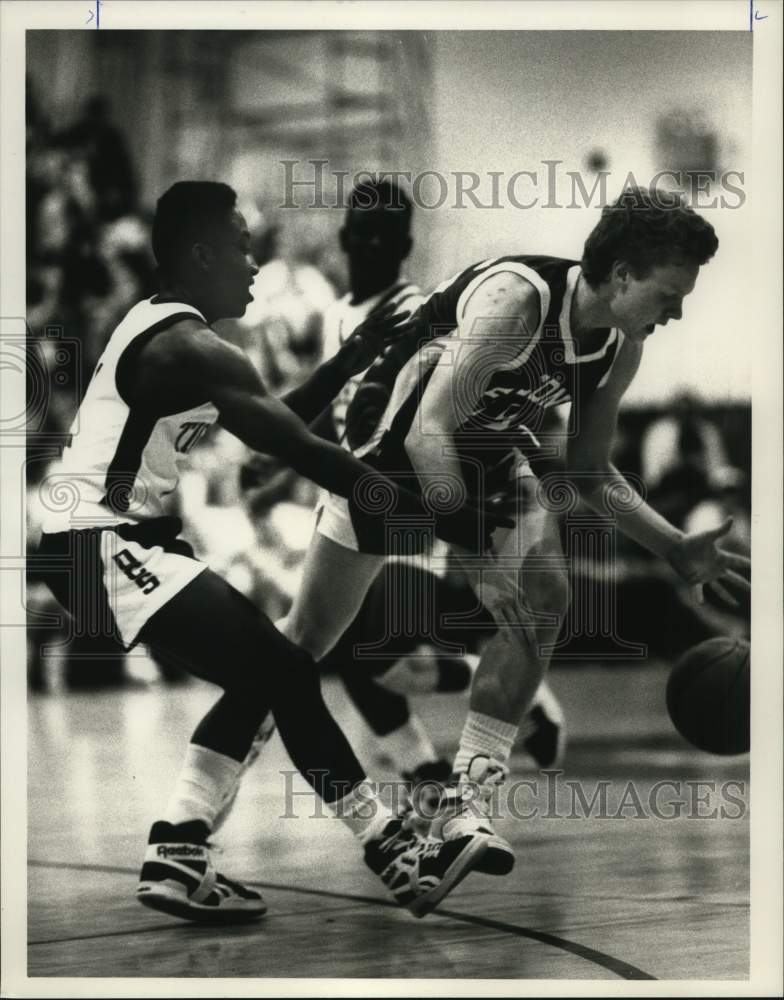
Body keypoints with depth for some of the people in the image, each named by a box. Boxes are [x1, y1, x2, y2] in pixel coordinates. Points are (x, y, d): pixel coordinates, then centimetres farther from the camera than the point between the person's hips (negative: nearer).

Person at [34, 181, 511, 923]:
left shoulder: (159, 327, 15)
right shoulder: (194, 348, -16)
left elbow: (280, 423, 21)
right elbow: (306, 455, -19)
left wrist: (358, 353, 14)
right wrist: (436, 517, -16)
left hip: (98, 536, 10)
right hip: (100, 542, -10)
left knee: (259, 676, 13)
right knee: (282, 673, -12)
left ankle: (176, 861, 12)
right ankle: (398, 857, -11)